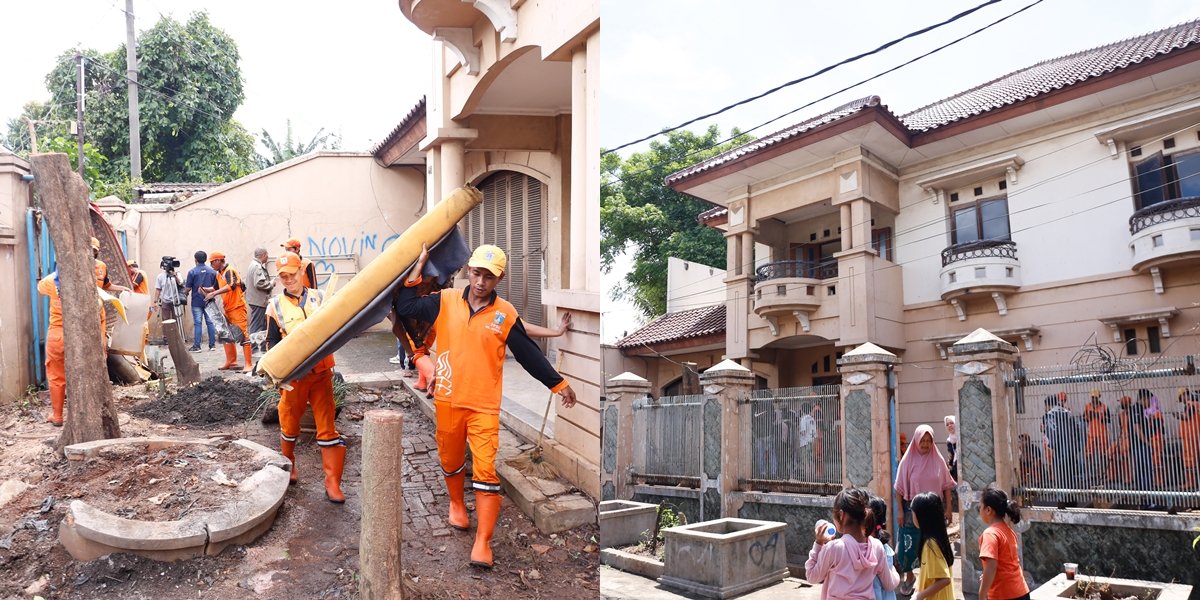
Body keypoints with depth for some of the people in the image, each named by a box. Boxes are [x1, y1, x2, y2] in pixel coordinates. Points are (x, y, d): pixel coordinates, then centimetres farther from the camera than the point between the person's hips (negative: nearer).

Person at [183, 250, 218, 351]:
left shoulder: (192, 272, -7)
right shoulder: (212, 271, 2)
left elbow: (188, 288, -5)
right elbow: (216, 287, 7)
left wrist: (185, 292, 16)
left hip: (197, 301, -3)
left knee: (197, 323, -1)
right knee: (210, 322, 6)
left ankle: (196, 346, 0)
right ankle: (212, 344, 8)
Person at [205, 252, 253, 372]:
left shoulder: (229, 271, -14)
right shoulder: (219, 274, 13)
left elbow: (231, 286, -31)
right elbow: (217, 288, 22)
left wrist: (214, 294, -37)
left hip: (237, 307, -10)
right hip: (227, 308, 10)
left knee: (243, 334, -10)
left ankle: (249, 364, -10)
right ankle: (231, 361, 24)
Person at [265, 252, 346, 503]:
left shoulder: (320, 298, 3)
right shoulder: (275, 305, 2)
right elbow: (273, 341, 3)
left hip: (321, 372, 0)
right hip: (294, 375, 0)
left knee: (327, 427, -1)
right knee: (290, 424, 15)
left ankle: (332, 482, 3)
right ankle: (288, 466, 42)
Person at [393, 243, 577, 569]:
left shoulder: (506, 314, -4)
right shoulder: (444, 302, -1)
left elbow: (529, 354, 2)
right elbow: (404, 308, -3)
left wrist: (558, 384, 3)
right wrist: (417, 269, -8)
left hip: (485, 406, -2)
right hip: (448, 401, 2)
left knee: (485, 470, -8)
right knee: (451, 460, 20)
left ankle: (483, 542, -3)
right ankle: (456, 504, 49)